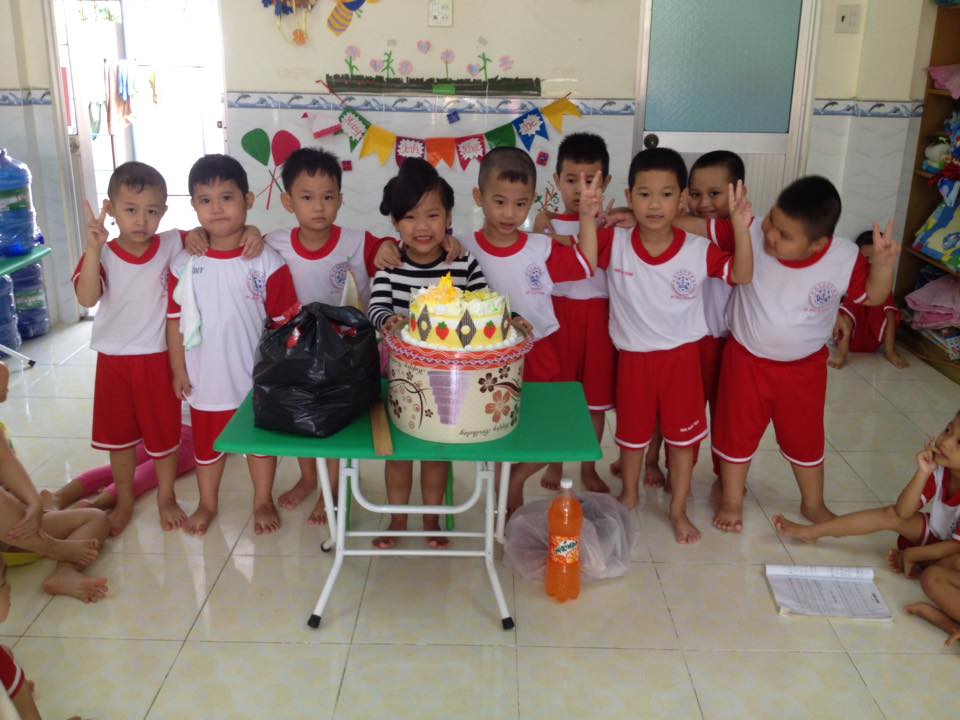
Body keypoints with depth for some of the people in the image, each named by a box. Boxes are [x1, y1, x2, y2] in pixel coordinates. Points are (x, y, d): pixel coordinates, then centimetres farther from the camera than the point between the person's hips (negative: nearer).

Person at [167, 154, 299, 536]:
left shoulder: (267, 261, -13)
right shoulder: (185, 264, -7)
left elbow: (284, 321, -9)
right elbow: (176, 320, 0)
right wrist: (178, 369, 1)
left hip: (257, 375, -2)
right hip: (207, 377, 2)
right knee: (206, 443, 19)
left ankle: (263, 501, 37)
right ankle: (207, 504, 40)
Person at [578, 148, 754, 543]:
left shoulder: (698, 250, -13)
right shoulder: (616, 242, -13)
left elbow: (742, 276, -13)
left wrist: (741, 228, -26)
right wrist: (587, 217, -33)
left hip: (681, 356, 0)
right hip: (633, 357, 0)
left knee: (682, 435, 12)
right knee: (631, 432, 19)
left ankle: (678, 510, 30)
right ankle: (630, 495, 44)